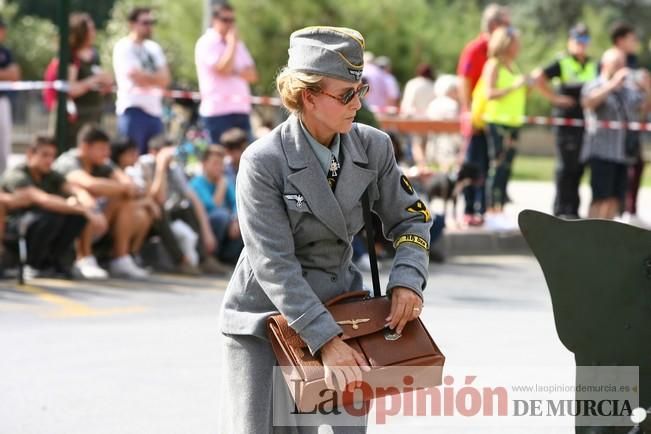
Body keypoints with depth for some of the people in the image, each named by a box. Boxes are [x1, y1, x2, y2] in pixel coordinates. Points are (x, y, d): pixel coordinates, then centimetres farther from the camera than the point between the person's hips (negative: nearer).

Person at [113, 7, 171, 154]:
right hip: (134, 110, -7)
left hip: (155, 109, 7)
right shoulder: (123, 47, -5)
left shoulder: (154, 48, 16)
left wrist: (146, 78, -11)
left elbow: (165, 79, 6)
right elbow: (137, 78, -15)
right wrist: (155, 79, 3)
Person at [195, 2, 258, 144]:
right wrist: (232, 43, -8)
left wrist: (235, 72, -9)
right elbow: (222, 69, -18)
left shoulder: (237, 44, 18)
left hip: (241, 110, 7)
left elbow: (253, 75, 11)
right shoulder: (206, 43, -4)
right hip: (218, 111, -7)